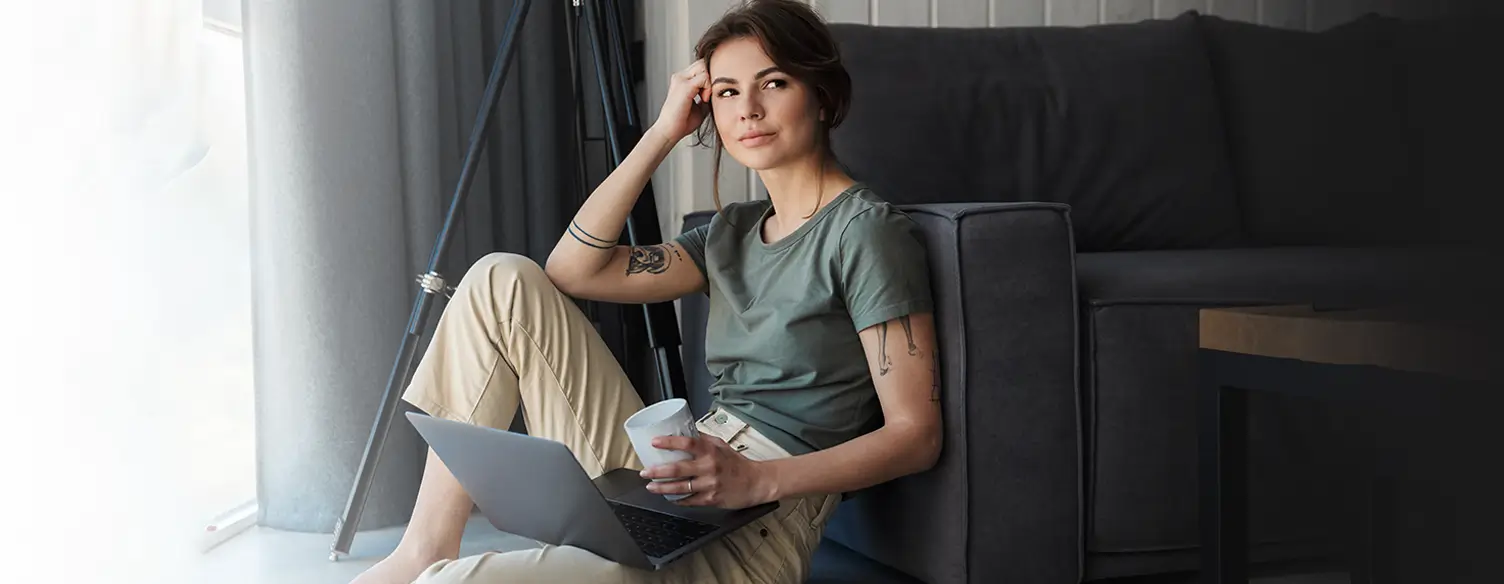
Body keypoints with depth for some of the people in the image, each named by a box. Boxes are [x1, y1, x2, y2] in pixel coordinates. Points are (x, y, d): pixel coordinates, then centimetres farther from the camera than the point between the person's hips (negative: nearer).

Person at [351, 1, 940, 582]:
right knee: (503, 280, -1)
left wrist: (755, 478, -26)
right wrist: (663, 134, 6)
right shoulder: (735, 231, 18)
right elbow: (572, 270, 10)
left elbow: (916, 435, -13)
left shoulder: (867, 230, -7)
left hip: (751, 536, -8)